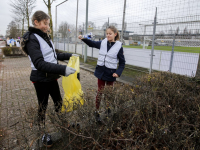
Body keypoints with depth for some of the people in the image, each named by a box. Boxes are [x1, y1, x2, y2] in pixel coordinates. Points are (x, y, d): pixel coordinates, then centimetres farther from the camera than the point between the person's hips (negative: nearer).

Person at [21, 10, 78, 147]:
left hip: (52, 77, 8)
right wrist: (63, 69, -36)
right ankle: (43, 134, 30)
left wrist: (69, 55, 10)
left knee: (59, 101, 16)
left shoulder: (45, 37, 8)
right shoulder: (32, 39, -17)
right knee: (43, 106, 8)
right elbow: (39, 63, -28)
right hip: (41, 79, -8)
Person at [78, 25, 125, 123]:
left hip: (110, 73, -2)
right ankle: (97, 112, 20)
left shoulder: (119, 47, -8)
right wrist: (83, 38, -2)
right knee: (100, 91, 8)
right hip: (101, 71, 2)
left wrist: (118, 72, -19)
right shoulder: (102, 43, 0)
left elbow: (122, 62, -5)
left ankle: (108, 108, 38)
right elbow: (92, 44, 14)